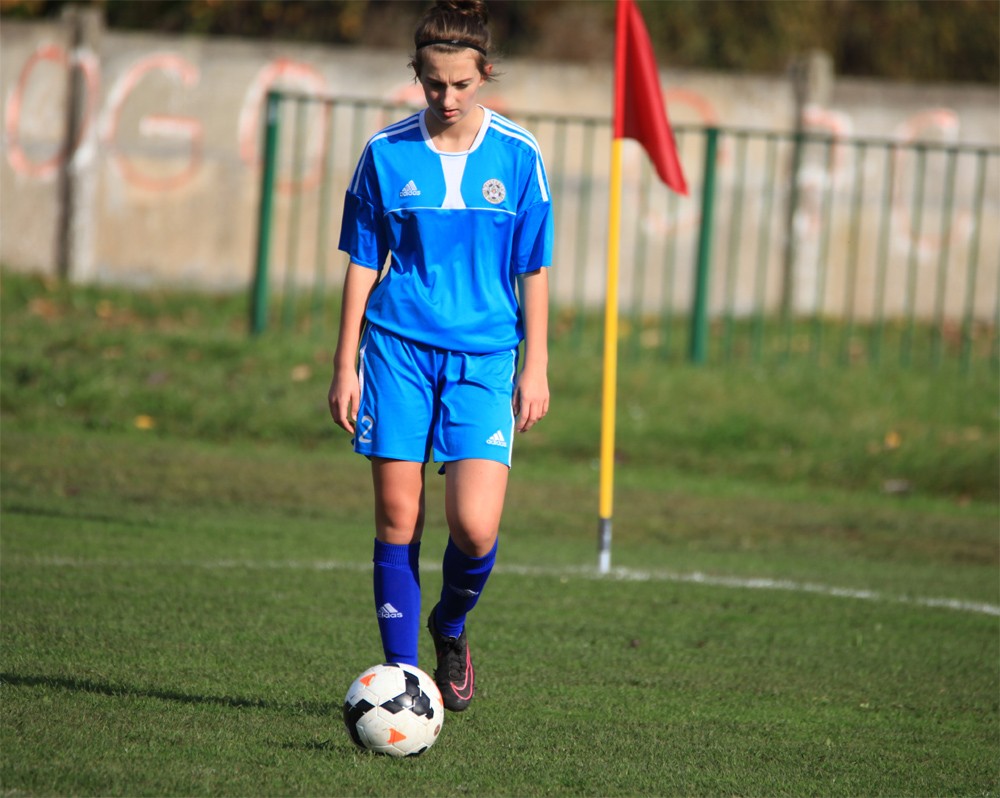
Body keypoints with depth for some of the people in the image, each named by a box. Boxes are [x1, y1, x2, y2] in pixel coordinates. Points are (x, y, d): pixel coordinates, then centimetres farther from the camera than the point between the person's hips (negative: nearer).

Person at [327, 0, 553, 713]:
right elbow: (363, 264, 7)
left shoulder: (517, 155, 0)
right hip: (397, 351, 1)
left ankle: (450, 629, 18)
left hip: (483, 359, -1)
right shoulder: (387, 153, 0)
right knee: (398, 519, -1)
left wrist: (535, 368, 3)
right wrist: (347, 365, 5)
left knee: (475, 527, -12)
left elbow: (532, 270, 6)